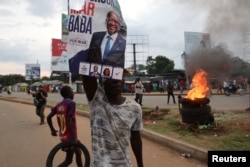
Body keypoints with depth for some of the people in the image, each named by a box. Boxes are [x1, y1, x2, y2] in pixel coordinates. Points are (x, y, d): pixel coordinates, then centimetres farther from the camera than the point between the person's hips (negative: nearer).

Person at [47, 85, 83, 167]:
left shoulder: (59, 105, 6)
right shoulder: (71, 103, -16)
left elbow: (48, 117, 5)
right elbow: (69, 120, -25)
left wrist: (52, 130, 18)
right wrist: (73, 137, -24)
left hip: (63, 135, 8)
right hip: (70, 136, -8)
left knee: (78, 153, 22)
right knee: (68, 160, 4)